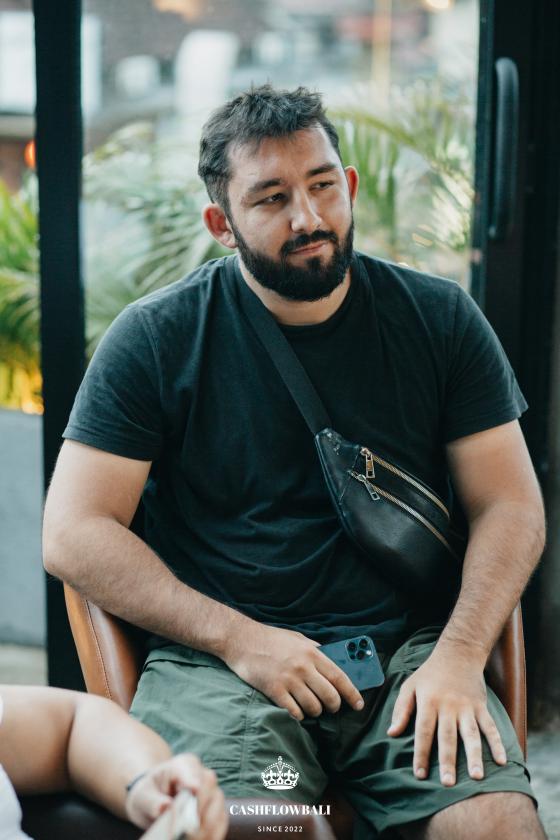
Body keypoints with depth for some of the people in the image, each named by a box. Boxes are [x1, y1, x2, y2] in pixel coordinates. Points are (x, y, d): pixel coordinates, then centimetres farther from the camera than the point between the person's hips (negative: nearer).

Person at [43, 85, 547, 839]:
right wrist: (239, 639, -12)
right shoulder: (156, 339, 1)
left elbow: (511, 506, 7)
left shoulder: (439, 319, 8)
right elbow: (73, 534, -3)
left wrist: (458, 656, -10)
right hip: (216, 655, -1)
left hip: (408, 647, 2)